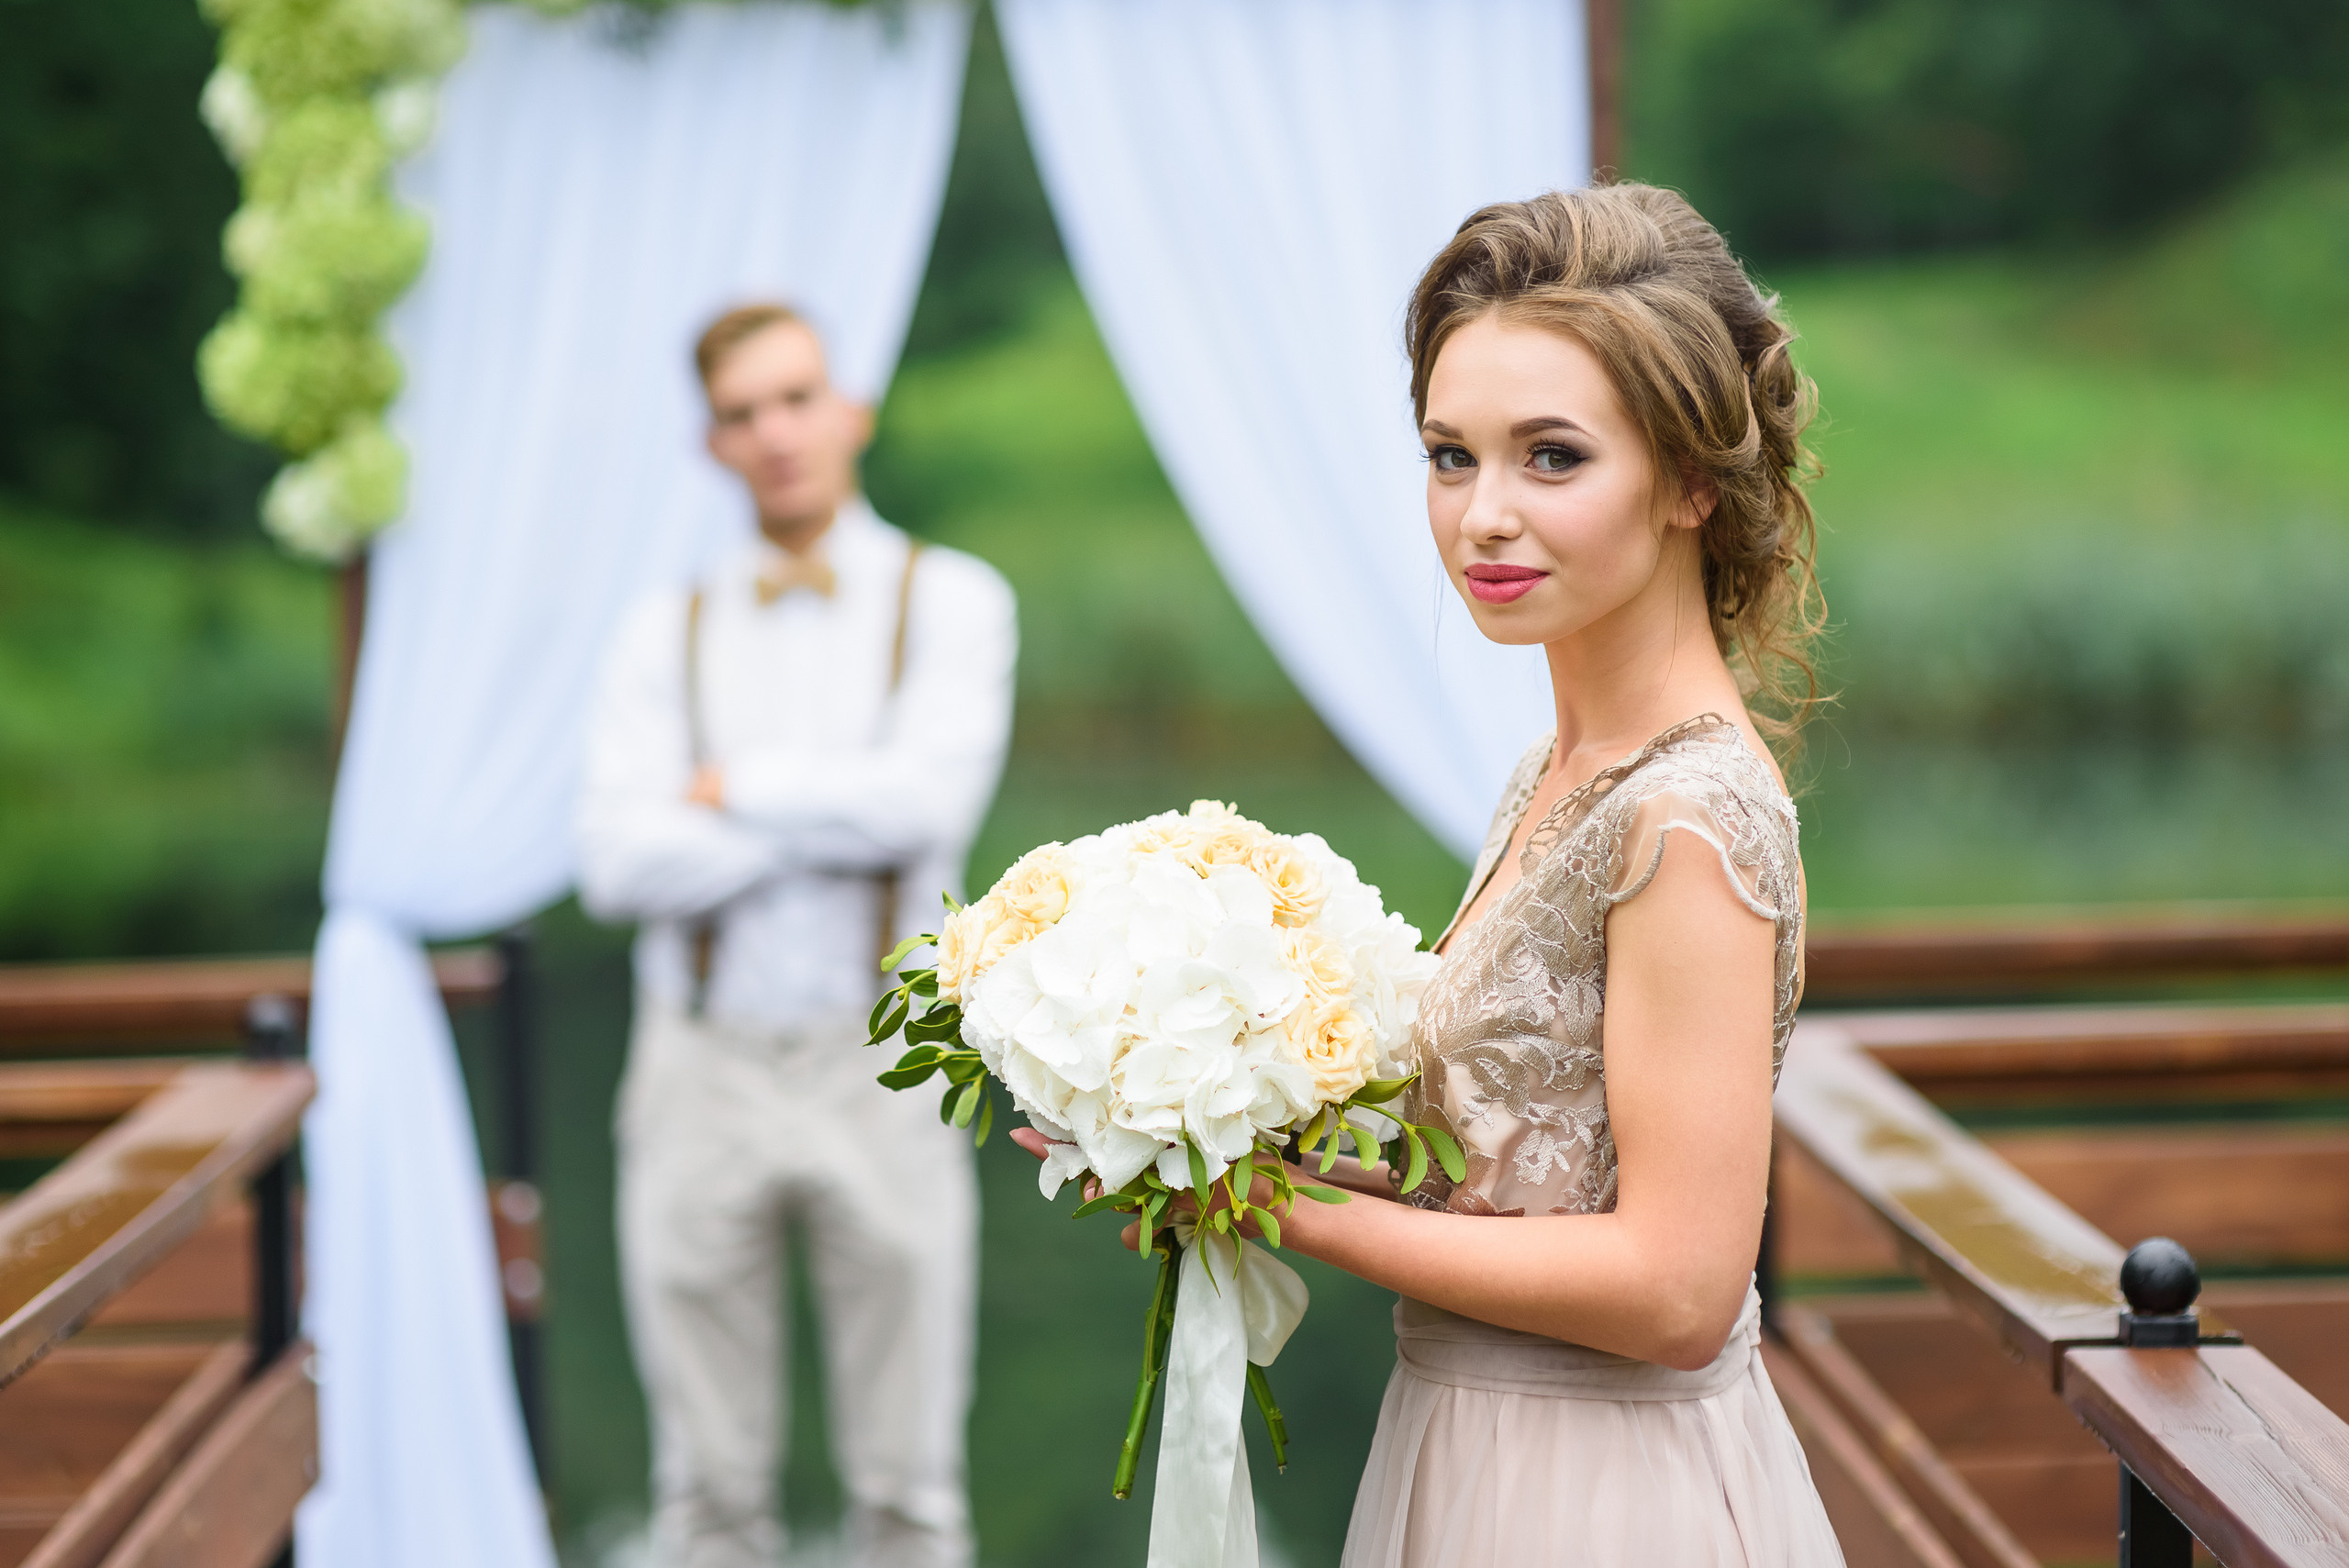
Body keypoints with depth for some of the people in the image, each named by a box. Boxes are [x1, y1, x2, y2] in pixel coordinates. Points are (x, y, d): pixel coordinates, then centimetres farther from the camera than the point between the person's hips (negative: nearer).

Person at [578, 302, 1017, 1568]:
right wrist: (837, 819, -8)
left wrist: (736, 787, -3)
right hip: (702, 1071, 2)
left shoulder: (948, 599, 4)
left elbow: (928, 799, -14)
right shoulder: (666, 631, 9)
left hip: (879, 1073, -2)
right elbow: (619, 863, -4)